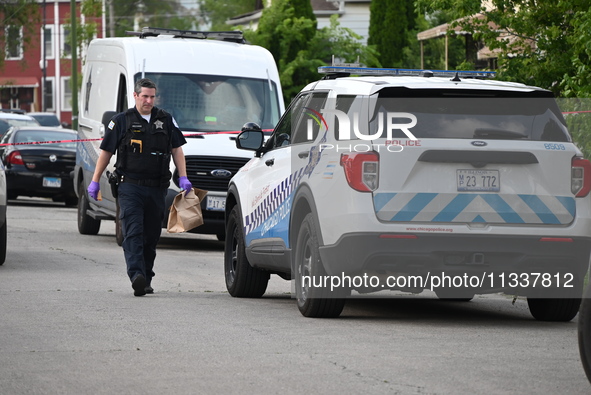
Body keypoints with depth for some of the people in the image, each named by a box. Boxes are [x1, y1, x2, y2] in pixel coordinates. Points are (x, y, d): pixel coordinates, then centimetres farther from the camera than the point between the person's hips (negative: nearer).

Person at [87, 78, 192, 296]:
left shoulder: (165, 120, 12)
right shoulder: (122, 121, 3)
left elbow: (177, 149, 16)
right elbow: (106, 151, 7)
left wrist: (183, 177, 4)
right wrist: (95, 181, 3)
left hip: (157, 188, 3)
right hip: (130, 186, -3)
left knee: (151, 236, 7)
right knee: (133, 233, -15)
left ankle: (146, 279, 16)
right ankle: (137, 276, -27)